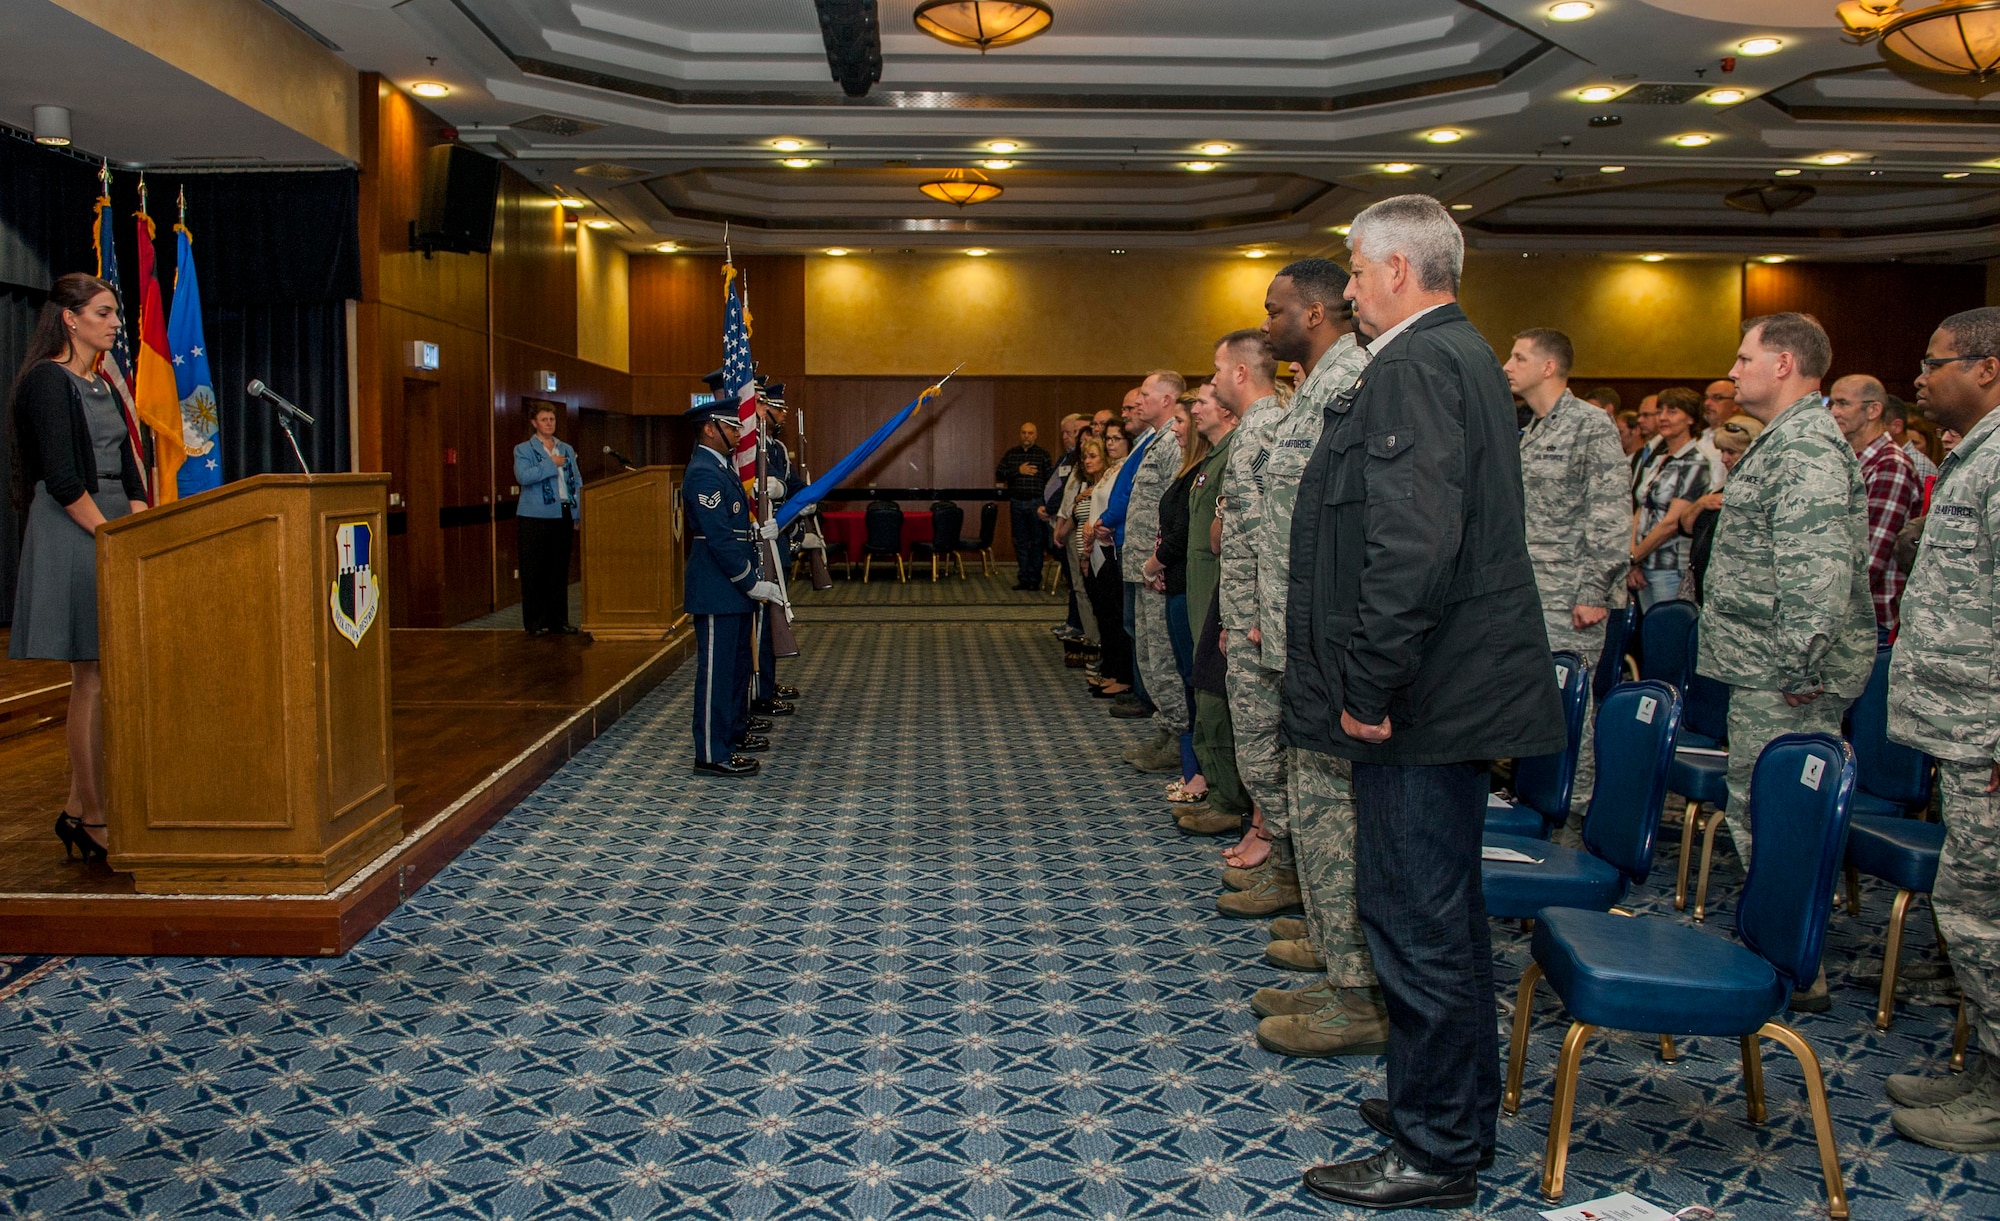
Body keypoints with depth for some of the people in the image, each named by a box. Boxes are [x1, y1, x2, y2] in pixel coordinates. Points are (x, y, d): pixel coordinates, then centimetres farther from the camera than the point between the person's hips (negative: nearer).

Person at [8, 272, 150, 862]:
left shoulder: (100, 386, 18)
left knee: (106, 677, 7)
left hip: (114, 534, 8)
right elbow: (62, 479, -16)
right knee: (93, 678, -7)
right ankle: (92, 818, 0)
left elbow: (127, 473, 17)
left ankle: (78, 809, 15)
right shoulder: (47, 381, -8)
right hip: (71, 541, -8)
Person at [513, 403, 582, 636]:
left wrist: (579, 515, 5)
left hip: (563, 516, 4)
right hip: (535, 518, -4)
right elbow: (523, 476, -17)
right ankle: (535, 622, 5)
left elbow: (577, 483, 13)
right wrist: (551, 465, -13)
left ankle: (559, 619, 16)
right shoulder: (523, 450, 1)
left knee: (560, 570, 8)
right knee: (535, 571, -1)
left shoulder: (567, 450, 15)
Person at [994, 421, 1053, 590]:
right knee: (1020, 542, 7)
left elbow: (1051, 477, -4)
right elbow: (999, 474, 0)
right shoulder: (1011, 454, 9)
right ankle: (1023, 578, 13)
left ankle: (1035, 579, 7)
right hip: (1017, 502, 3)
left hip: (1036, 503, -3)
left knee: (1036, 542, 1)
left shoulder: (1043, 454, 2)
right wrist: (1018, 471, -10)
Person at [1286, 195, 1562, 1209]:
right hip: (1454, 690, 11)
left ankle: (1433, 1154, 10)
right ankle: (1462, 1104, 34)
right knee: (1444, 907, 20)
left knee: (1413, 917, -2)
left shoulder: (1414, 367, -16)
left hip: (1416, 701, -11)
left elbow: (1413, 545, -27)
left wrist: (1369, 686, -21)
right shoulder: (1463, 356, 17)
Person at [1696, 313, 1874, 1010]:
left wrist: (1799, 668, -24)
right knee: (1759, 811, 16)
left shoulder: (1805, 447, -17)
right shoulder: (1785, 440, 19)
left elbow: (1817, 569, -26)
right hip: (1770, 669, 11)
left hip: (1784, 679, -11)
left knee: (1771, 821, -5)